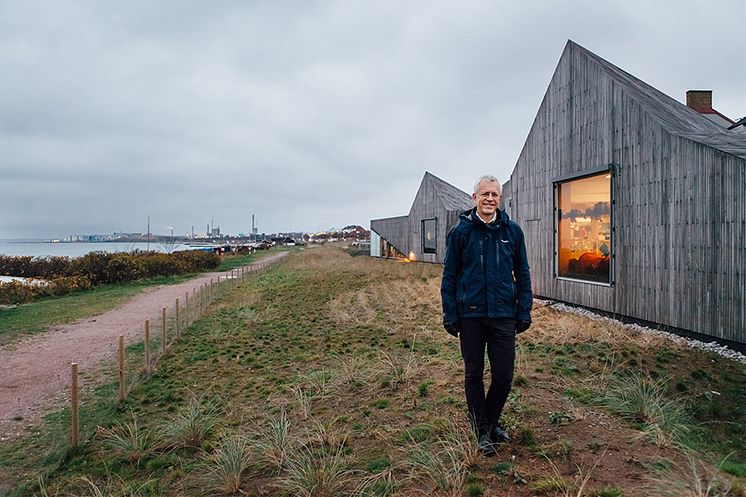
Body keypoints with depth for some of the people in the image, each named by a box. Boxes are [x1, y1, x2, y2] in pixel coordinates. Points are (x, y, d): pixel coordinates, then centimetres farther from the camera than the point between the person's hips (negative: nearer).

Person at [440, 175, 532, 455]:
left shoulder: (512, 231, 4)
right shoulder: (461, 231, -1)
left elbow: (522, 274, 9)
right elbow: (449, 276, 1)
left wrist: (524, 312, 4)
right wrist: (450, 315, -4)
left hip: (503, 316, 2)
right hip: (470, 316, -1)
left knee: (504, 376, 5)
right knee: (474, 375, 10)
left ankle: (490, 421, 32)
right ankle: (483, 431, 27)